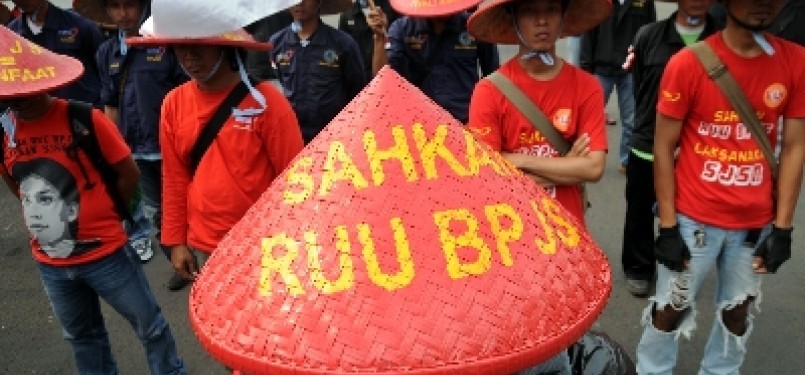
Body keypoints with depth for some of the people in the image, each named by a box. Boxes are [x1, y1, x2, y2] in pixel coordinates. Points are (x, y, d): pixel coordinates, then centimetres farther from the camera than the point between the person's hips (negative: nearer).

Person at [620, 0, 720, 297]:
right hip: (647, 146, 0)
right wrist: (648, 126, 7)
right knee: (640, 212, 15)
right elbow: (639, 87, 4)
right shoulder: (648, 36, -6)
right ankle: (638, 269, 36)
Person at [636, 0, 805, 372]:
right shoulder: (688, 63, -13)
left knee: (738, 312, 18)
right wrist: (668, 227, -9)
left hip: (757, 222, 3)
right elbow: (663, 148, -9)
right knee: (672, 308, 10)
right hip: (694, 218, -3)